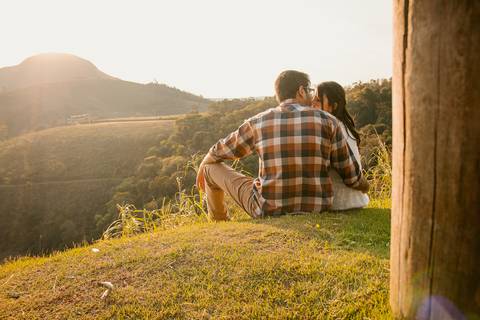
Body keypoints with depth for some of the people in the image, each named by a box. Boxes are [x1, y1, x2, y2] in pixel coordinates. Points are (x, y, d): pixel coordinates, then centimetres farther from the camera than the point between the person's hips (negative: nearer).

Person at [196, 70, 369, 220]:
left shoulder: (258, 122, -6)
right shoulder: (327, 120, -6)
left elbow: (219, 151, 10)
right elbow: (350, 173, 0)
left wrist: (202, 166, 33)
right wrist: (363, 184, 24)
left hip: (269, 210, -2)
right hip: (316, 209, 2)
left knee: (212, 167, 18)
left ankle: (219, 223, 45)